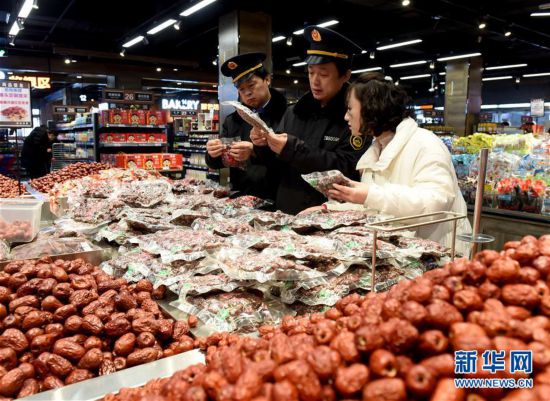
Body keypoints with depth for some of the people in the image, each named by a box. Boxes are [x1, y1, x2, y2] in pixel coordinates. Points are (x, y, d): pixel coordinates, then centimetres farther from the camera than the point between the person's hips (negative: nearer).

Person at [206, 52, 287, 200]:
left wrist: (255, 152, -22)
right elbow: (216, 163, 14)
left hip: (275, 200, -3)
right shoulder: (232, 120, 13)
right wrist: (213, 154, -5)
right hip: (240, 198, 4)